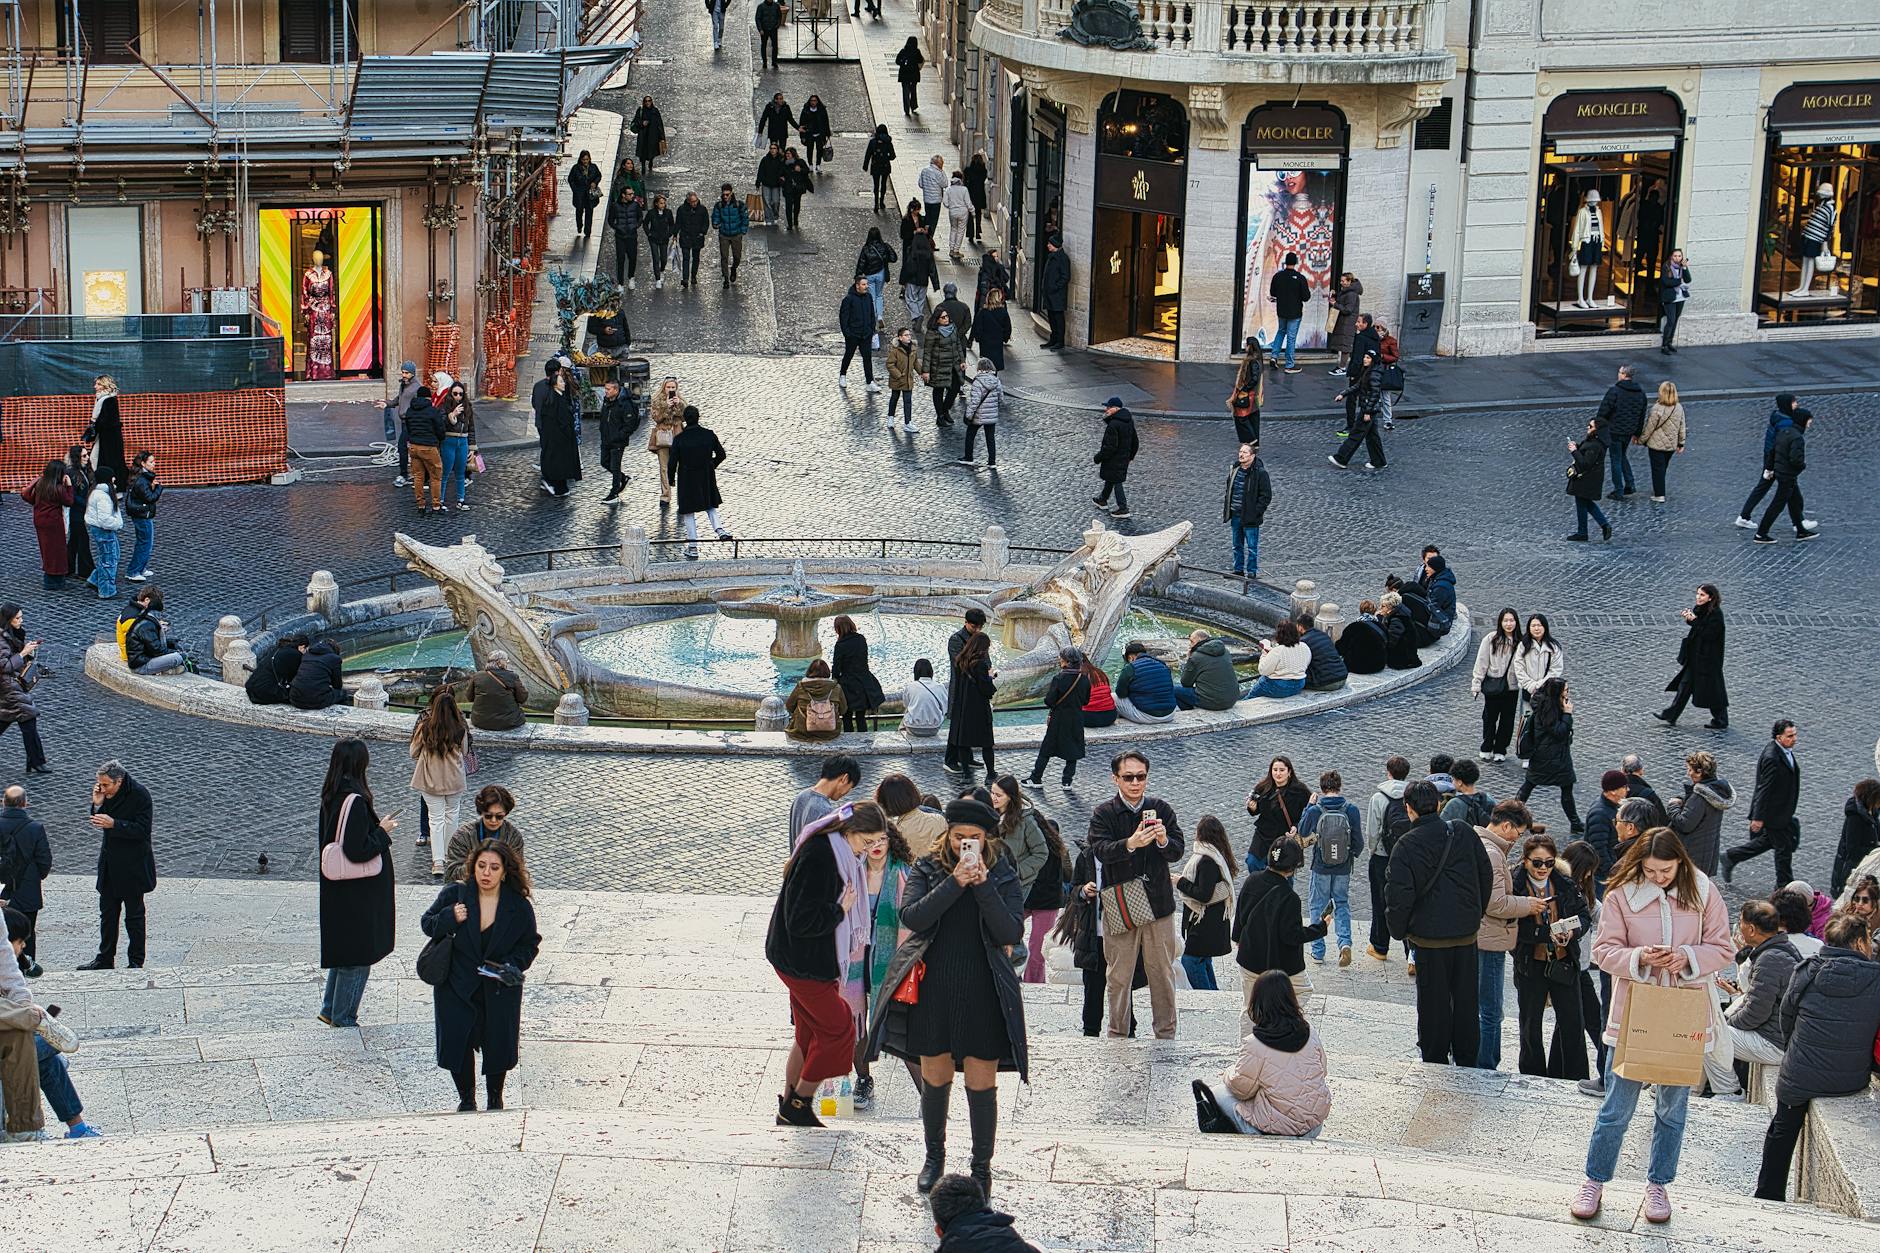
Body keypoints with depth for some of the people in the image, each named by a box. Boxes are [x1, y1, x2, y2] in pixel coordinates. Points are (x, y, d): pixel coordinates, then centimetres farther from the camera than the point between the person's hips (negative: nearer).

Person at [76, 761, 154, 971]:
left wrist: (114, 824, -28)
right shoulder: (106, 793, 0)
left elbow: (142, 830, -20)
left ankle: (136, 961, 14)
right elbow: (100, 821, 9)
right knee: (107, 912, 14)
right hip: (110, 863, 7)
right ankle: (105, 959, 24)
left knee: (134, 914, 5)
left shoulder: (139, 795, -19)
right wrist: (97, 805, -10)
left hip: (132, 865, -7)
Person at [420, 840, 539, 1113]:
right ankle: (466, 1099, 28)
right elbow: (428, 924, 0)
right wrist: (449, 918, -20)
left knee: (498, 1046, 8)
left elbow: (530, 943, 3)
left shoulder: (519, 906, -9)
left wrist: (514, 965, -15)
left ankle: (495, 1099, 34)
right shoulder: (454, 894, -10)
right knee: (457, 1045, 4)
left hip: (499, 991, 0)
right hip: (457, 986, 0)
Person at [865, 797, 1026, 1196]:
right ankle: (934, 1157, 33)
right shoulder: (927, 870, 1)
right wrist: (955, 883, -23)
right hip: (933, 994, 1)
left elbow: (1012, 933, -12)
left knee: (981, 1087, 2)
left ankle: (982, 1168, 17)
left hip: (983, 997, -1)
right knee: (935, 1080, 12)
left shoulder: (1003, 875, 0)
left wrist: (984, 886, -20)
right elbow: (911, 917, -16)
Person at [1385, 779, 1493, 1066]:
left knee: (1433, 1003, 8)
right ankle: (1467, 1061, 23)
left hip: (1429, 937, -4)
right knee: (1466, 1002, 15)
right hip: (1467, 934, 4)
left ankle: (1435, 1063, 14)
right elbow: (1486, 876, 7)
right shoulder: (1464, 834, -1)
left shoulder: (1406, 845, -14)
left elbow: (1399, 894, -16)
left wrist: (1399, 930, 0)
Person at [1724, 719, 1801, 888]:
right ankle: (1784, 886, 21)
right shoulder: (1771, 758, -29)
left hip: (1782, 810, 10)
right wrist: (1758, 817, -22)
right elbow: (1764, 789, -26)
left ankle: (1731, 857, 36)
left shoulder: (1786, 750, 3)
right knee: (1784, 847, 5)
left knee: (1768, 841, 24)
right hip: (1774, 813, -10)